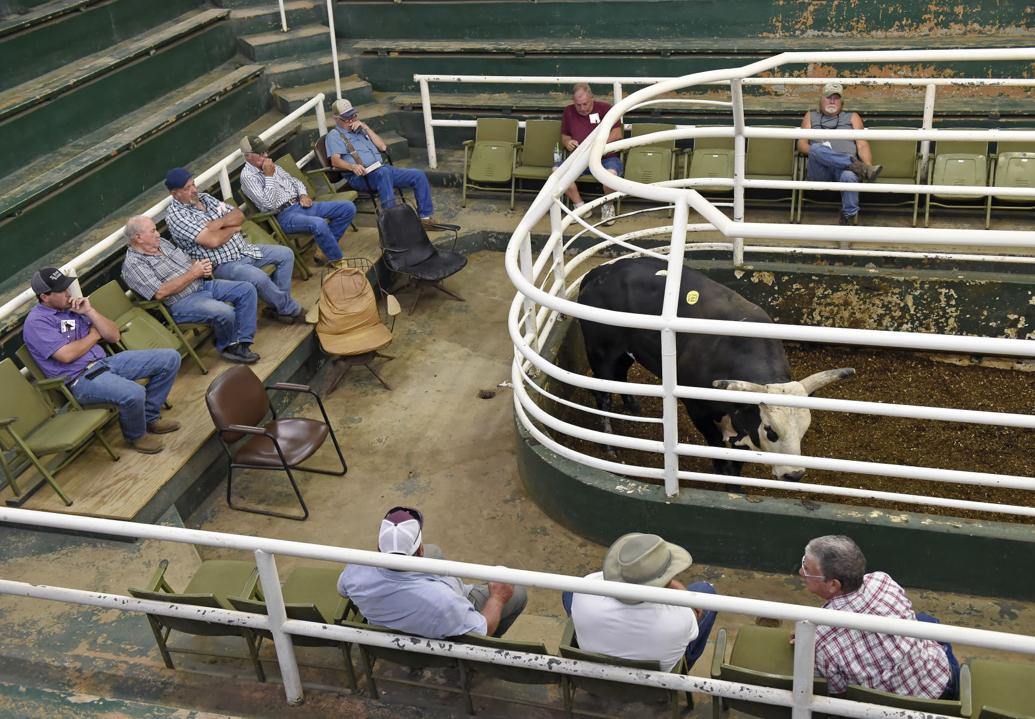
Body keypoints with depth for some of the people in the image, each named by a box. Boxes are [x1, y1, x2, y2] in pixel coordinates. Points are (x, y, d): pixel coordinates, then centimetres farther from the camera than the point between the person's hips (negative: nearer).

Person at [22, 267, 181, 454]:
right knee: (133, 394, -35)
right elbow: (67, 355, -20)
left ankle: (150, 416, 13)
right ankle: (136, 435, -2)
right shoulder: (36, 322, -8)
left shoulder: (73, 306, 13)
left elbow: (114, 336, 10)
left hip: (104, 362, 8)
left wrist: (89, 311, -4)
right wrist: (94, 335, -3)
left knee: (170, 358, 0)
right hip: (80, 379, -8)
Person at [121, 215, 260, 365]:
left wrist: (203, 268, -2)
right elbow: (160, 292, -22)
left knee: (247, 290, -6)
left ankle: (242, 342, -8)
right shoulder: (133, 265, -11)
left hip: (203, 284, 9)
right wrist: (193, 273, -17)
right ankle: (227, 346, -1)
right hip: (181, 303, -9)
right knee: (225, 313, -31)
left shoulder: (162, 243, 14)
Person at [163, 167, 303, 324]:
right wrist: (233, 227, -7)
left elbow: (239, 215, 6)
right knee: (259, 278, -31)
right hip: (222, 265, -9)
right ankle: (290, 310, -8)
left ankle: (278, 302, 9)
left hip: (245, 249, 9)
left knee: (286, 254, 5)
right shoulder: (175, 214, -15)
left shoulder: (204, 197, 9)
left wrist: (220, 223, -13)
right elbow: (213, 241, -25)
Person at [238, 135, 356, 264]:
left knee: (348, 207, -3)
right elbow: (269, 204, -19)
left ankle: (325, 246, 2)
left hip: (300, 204, 9)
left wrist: (303, 195, 4)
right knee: (319, 224, -39)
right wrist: (269, 176, -16)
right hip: (284, 215, -8)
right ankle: (337, 260, -17)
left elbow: (294, 180, 24)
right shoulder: (247, 176, -9)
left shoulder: (270, 166, 15)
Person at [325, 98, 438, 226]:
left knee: (419, 176, -7)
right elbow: (335, 161, -11)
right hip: (360, 177, -7)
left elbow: (382, 147, 14)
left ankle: (425, 216, 0)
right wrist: (352, 166, -31)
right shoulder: (334, 135, 6)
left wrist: (365, 127, 6)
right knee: (383, 172, -40)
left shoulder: (360, 130, 25)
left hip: (381, 170, 7)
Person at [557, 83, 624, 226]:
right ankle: (580, 206, -10)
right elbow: (564, 136, 24)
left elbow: (617, 134, -2)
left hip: (606, 157, -3)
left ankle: (608, 206, -6)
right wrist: (567, 142, -1)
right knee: (557, 169, -27)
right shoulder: (568, 112, 13)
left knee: (611, 173, -39)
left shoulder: (605, 108, 3)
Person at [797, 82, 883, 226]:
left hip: (845, 167, 0)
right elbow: (801, 144, 14)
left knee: (848, 176, -38)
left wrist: (868, 165, -9)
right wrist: (815, 152, -10)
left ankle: (849, 217, -24)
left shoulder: (852, 117, 26)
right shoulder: (811, 116, 27)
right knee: (816, 149, -34)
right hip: (819, 171, 0)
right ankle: (859, 167, -35)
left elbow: (862, 145, 11)